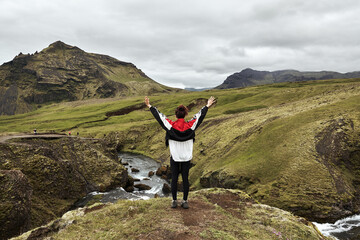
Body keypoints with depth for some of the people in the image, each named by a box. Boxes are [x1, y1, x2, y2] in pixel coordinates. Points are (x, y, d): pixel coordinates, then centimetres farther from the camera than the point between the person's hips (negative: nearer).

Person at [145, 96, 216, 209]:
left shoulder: (171, 125, -11)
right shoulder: (190, 125, -8)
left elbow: (159, 116, -3)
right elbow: (200, 115, 5)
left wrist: (149, 106, 8)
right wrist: (207, 106, 19)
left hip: (174, 156, -1)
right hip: (186, 157, 1)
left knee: (174, 178, 8)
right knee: (185, 178, 8)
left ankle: (174, 201, 15)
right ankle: (185, 201, 15)